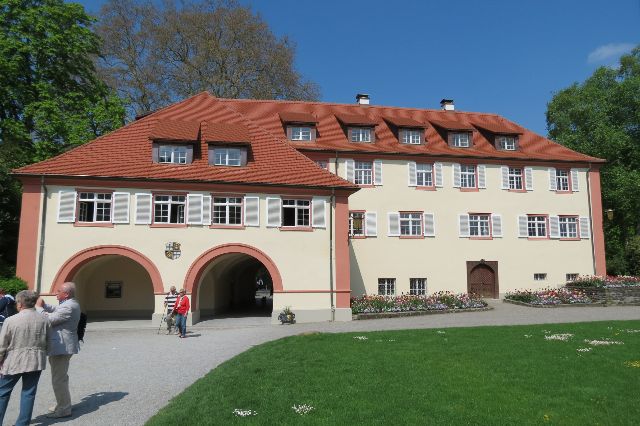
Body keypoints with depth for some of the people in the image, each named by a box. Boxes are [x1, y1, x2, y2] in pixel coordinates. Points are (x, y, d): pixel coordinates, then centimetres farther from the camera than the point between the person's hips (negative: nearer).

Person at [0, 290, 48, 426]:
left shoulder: (11, 320, -12)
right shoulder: (43, 320, -2)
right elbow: (46, 343, 5)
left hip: (14, 362, -3)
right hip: (36, 362, 3)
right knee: (29, 393, 11)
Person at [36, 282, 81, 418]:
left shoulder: (68, 307, -24)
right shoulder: (70, 304, 12)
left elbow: (49, 320, -24)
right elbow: (54, 310, 18)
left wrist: (39, 307, -12)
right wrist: (43, 303, 1)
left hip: (61, 347, -11)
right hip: (63, 346, 11)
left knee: (58, 379, -2)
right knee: (61, 377, 22)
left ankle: (64, 409, 7)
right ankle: (63, 404, 35)